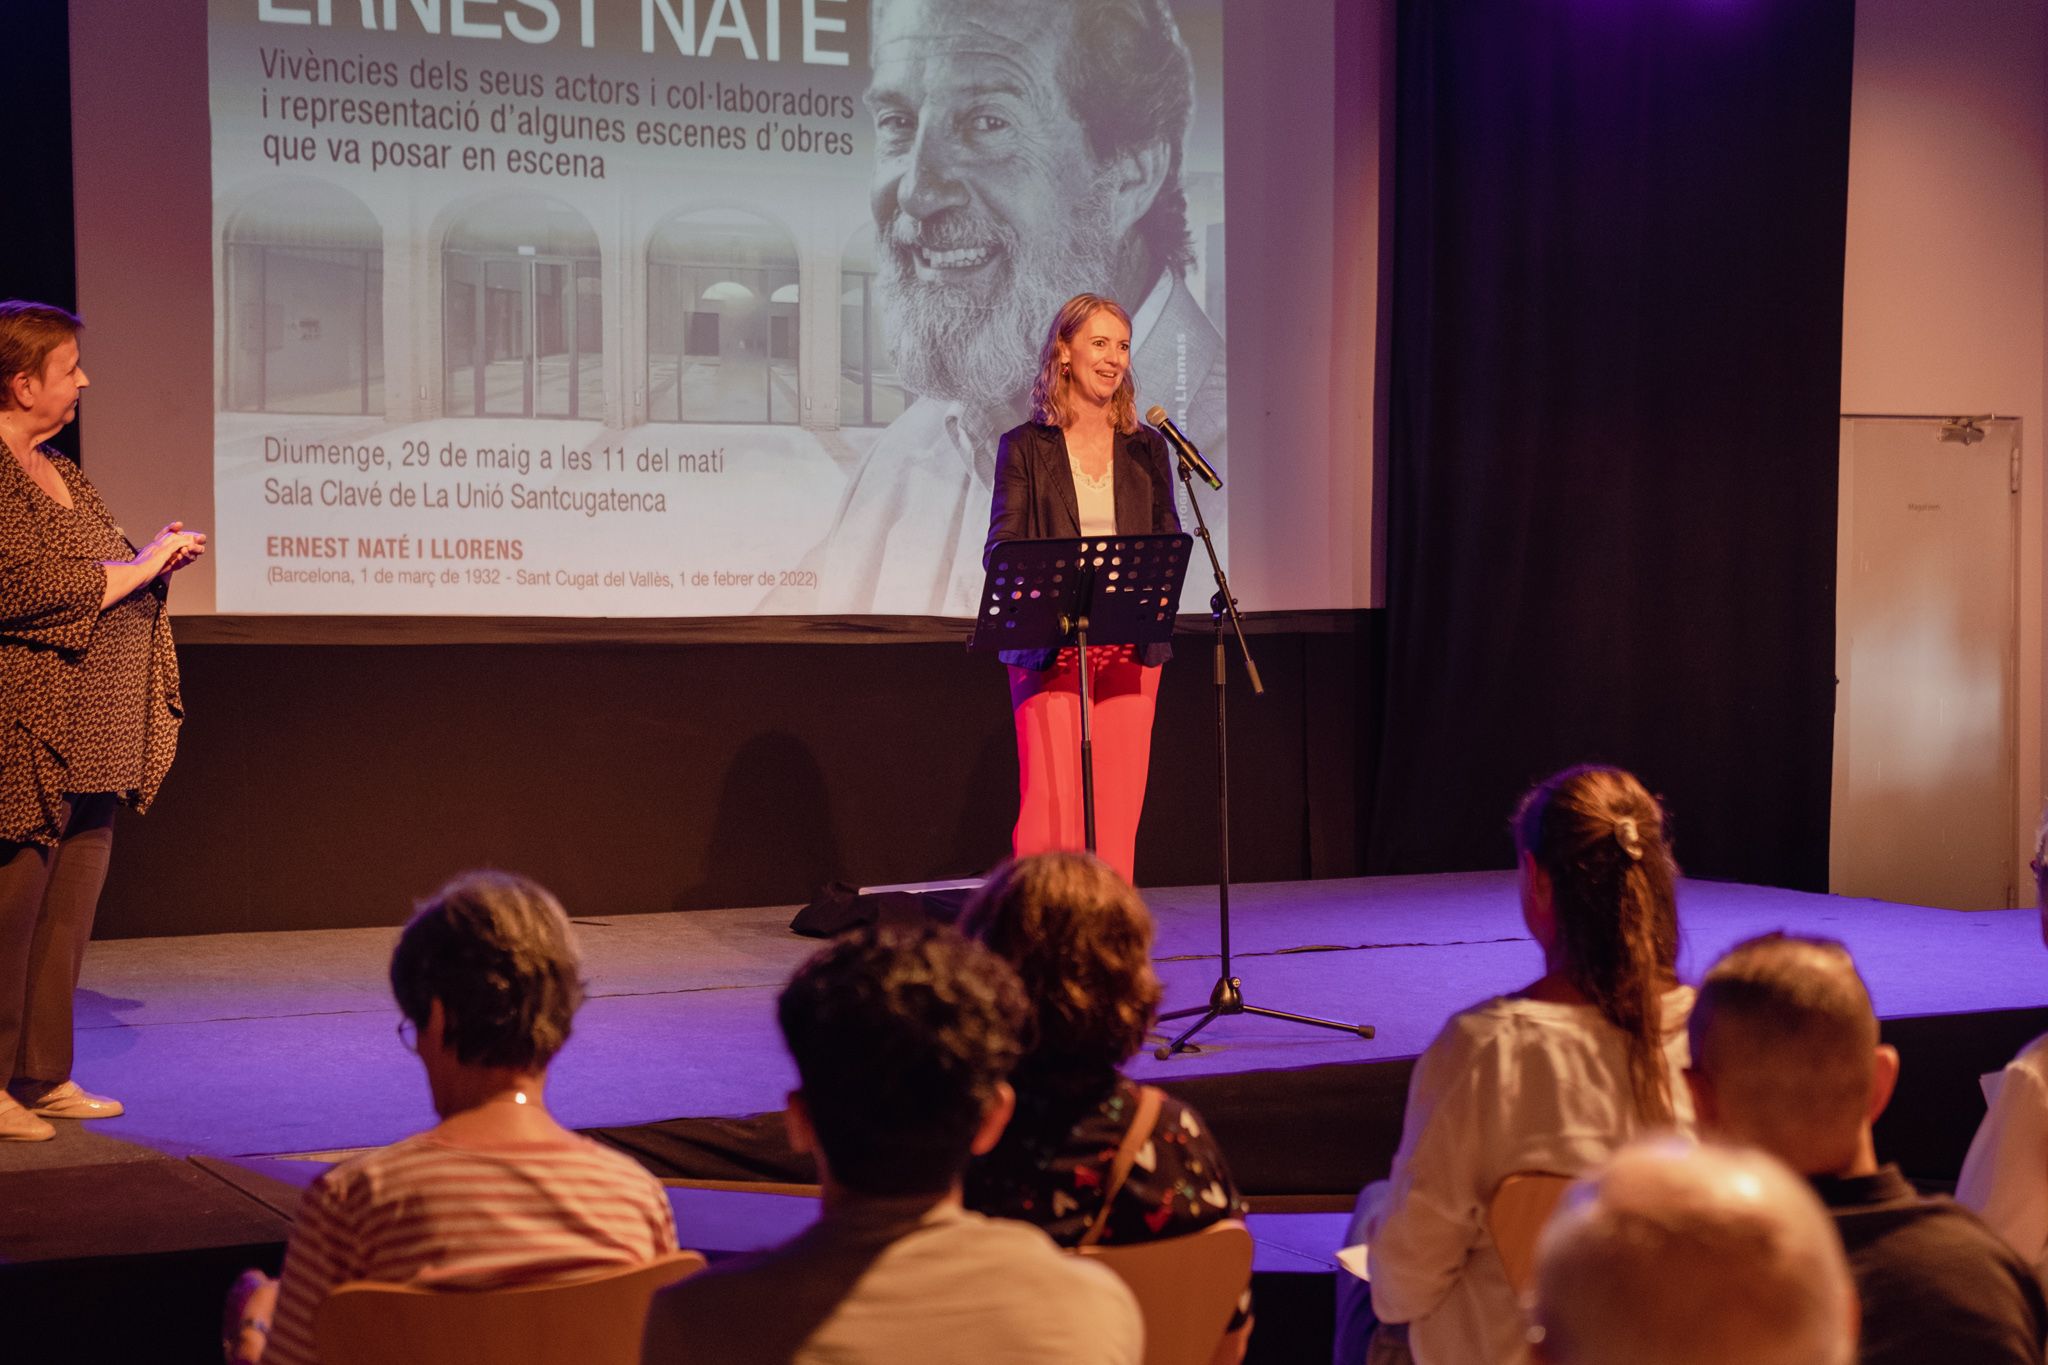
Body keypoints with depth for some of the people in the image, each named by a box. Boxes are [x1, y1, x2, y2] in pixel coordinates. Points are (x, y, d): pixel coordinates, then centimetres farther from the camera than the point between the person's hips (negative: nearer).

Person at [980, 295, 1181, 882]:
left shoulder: (1147, 448, 12)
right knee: (1050, 804, -9)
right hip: (1049, 649, -3)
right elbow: (1001, 548, -1)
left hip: (1129, 649, 3)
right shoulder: (1024, 447, 4)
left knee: (1118, 808, 2)